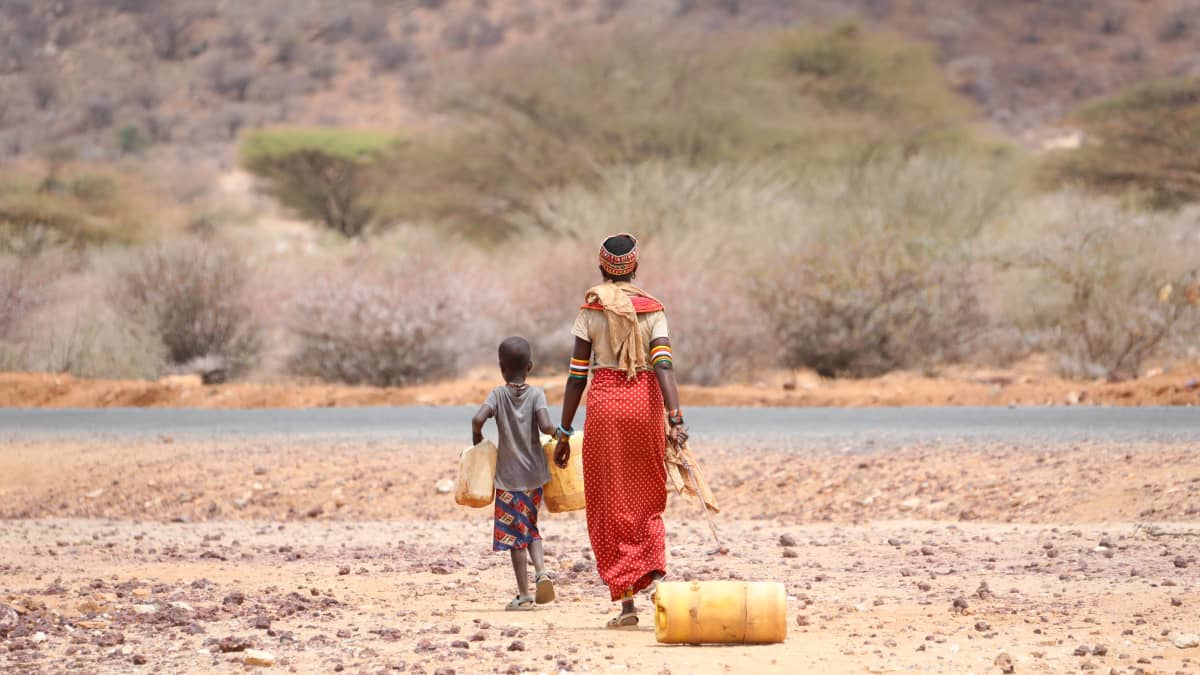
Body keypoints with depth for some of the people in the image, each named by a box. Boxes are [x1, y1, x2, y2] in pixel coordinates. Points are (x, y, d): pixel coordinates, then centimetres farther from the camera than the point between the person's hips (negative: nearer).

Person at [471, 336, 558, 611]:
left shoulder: (498, 395, -6)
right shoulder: (536, 394, -5)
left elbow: (478, 419, -22)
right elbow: (545, 426, -20)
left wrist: (477, 436, -2)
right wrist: (556, 431, 2)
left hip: (508, 476, -2)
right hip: (534, 475, 2)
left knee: (515, 534, 4)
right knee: (531, 528, 20)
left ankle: (523, 594, 2)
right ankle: (541, 570, -4)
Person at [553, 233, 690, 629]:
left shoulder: (591, 310, 0)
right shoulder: (653, 310, 3)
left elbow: (578, 374, -2)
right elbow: (664, 365, -11)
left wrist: (564, 433, 3)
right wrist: (675, 419, -20)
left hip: (605, 402, -1)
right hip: (645, 402, 2)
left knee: (611, 504, 5)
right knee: (648, 497, 18)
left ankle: (626, 602, 1)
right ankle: (656, 573, -5)